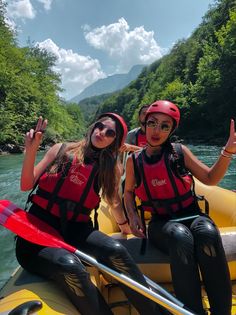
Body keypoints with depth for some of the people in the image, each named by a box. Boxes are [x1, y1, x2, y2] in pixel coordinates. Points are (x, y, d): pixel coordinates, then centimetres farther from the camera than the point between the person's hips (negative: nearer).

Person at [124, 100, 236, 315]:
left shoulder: (180, 151, 0)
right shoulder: (134, 161, 1)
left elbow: (210, 178, 0)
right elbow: (128, 192, 15)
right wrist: (132, 215, -3)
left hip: (191, 216, 1)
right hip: (161, 223, 0)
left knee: (207, 232, -34)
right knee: (181, 236, -35)